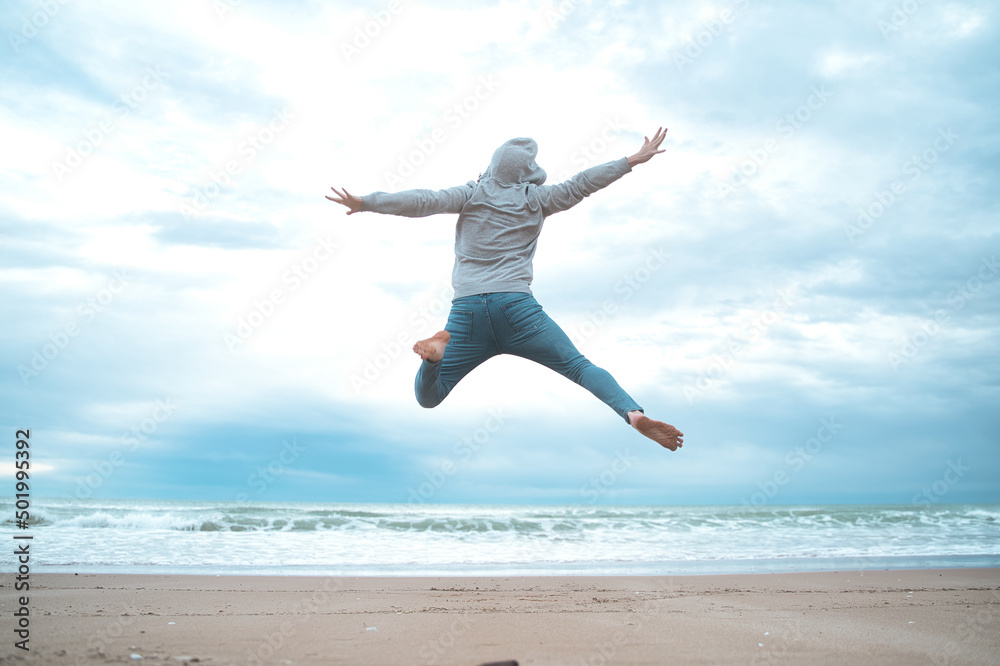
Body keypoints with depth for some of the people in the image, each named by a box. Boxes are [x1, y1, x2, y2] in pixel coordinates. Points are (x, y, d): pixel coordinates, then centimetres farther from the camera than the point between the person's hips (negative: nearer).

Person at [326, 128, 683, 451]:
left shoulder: (472, 194, 11)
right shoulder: (536, 198, 10)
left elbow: (422, 201, 2)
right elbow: (580, 184, 14)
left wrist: (365, 202, 5)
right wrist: (634, 160, 22)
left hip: (467, 308, 1)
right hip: (516, 306, -1)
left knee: (428, 397, 11)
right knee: (579, 367, 4)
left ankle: (438, 351, -21)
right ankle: (633, 414, -21)